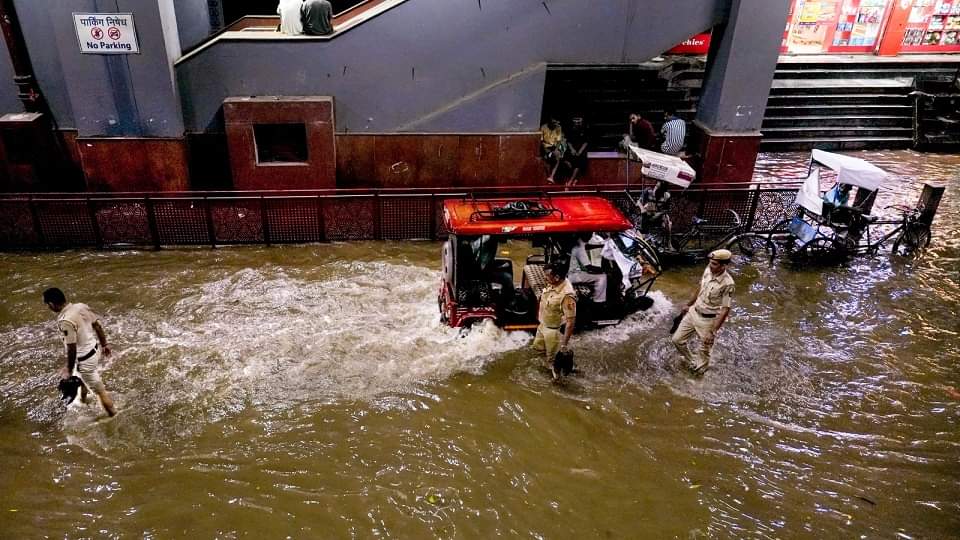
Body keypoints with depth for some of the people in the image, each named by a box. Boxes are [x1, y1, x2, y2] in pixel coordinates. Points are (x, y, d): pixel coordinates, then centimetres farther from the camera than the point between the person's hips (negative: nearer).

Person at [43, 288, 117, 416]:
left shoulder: (65, 321, -29)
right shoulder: (81, 306, -6)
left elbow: (72, 348, -24)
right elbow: (98, 326, 5)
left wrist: (69, 369, -12)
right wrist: (104, 344, 17)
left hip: (86, 359, -9)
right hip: (95, 349, 9)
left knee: (99, 390, 9)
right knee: (83, 376, 35)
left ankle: (113, 415, 23)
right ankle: (83, 399, 60)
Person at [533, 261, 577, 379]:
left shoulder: (567, 295, -36)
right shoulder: (552, 284, -11)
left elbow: (571, 321, -31)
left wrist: (565, 343, -26)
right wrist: (540, 316, 23)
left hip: (555, 330, -8)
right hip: (543, 325, 8)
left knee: (553, 358, 13)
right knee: (538, 347, 28)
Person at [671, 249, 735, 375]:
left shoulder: (727, 284, -27)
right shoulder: (708, 270, -7)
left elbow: (725, 310, -22)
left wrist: (713, 331, -23)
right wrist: (688, 304, 22)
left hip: (708, 320, -7)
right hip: (693, 312, 7)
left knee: (704, 350, 12)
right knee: (677, 339, 15)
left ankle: (699, 371, 37)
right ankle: (692, 362, 39)